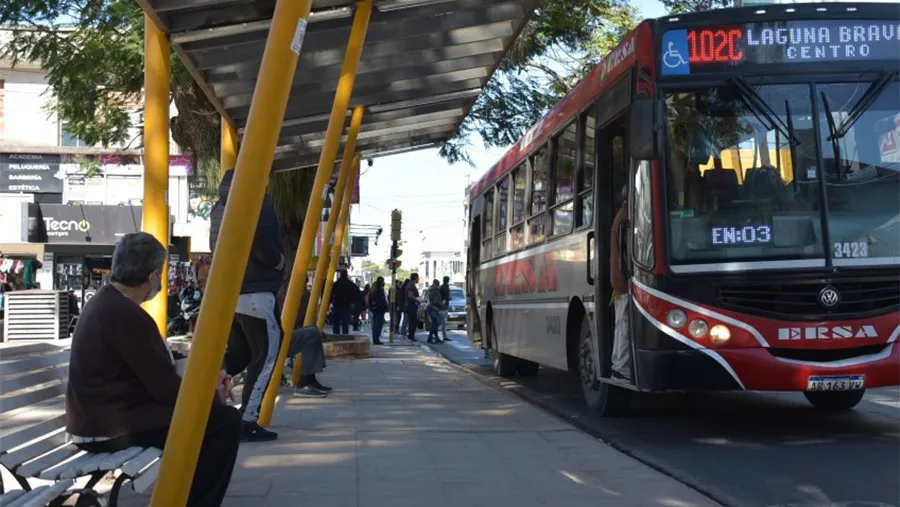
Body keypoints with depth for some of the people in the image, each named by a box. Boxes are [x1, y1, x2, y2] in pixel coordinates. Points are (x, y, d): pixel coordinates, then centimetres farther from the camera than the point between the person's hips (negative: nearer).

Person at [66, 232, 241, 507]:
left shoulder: (105, 302, 9)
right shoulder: (126, 314, -22)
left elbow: (158, 374, 14)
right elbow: (166, 389, -18)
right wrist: (213, 395, -1)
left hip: (101, 418, 10)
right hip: (113, 428, -10)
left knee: (208, 412, 21)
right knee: (226, 420, -8)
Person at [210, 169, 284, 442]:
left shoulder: (220, 205, 16)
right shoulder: (258, 201, -11)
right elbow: (262, 241, -24)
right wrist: (277, 260, -7)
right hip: (255, 291, -8)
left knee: (239, 353, 18)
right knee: (266, 355, 0)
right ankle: (247, 422, -2)